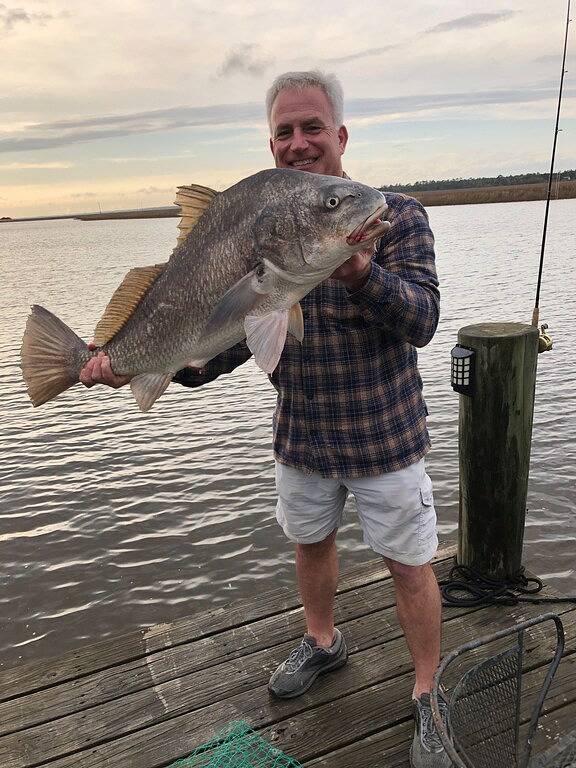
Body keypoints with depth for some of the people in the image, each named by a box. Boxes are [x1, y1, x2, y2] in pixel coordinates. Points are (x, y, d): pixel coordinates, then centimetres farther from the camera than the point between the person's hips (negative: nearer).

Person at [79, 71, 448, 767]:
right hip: (301, 435, 4)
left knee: (409, 566, 7)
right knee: (310, 541, 22)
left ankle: (427, 697, 32)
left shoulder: (396, 215, -11)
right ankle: (322, 643, 50)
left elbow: (420, 321, -22)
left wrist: (359, 273, -42)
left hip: (384, 433, -3)